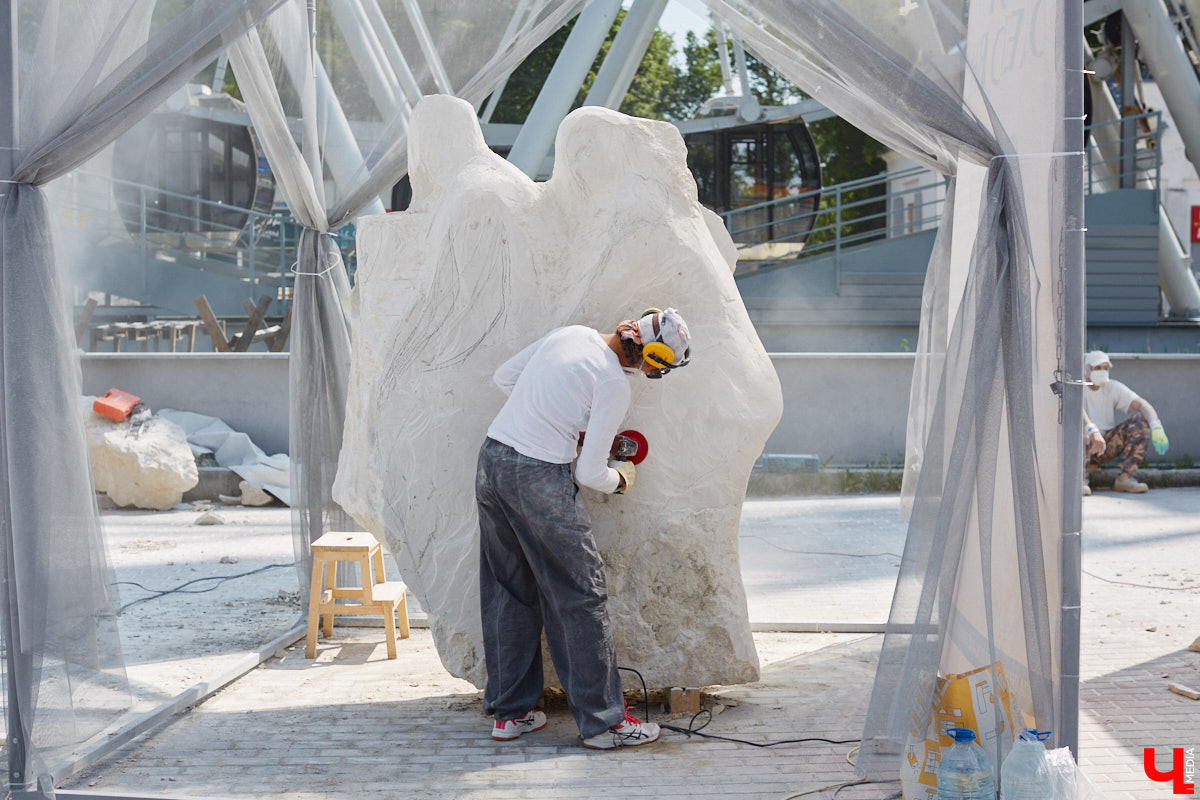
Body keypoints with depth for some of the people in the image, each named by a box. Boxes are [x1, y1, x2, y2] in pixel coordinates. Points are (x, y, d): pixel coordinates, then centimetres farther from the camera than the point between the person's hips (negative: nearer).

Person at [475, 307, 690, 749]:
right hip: (539, 477, -8)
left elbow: (504, 376, 20)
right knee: (582, 597, 3)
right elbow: (589, 473, -11)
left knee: (508, 592, 16)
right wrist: (620, 480, 11)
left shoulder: (570, 334, 8)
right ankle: (602, 720, 9)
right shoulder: (614, 385, -13)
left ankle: (509, 711, 24)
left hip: (491, 458, 8)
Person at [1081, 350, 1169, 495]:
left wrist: (1157, 428, -29)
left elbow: (1141, 404, -9)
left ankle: (1125, 477, -18)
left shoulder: (1113, 387, 5)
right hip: (1085, 443, -4)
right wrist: (1093, 431, -48)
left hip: (1107, 447, 5)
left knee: (1141, 419, -13)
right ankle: (1081, 478, -26)